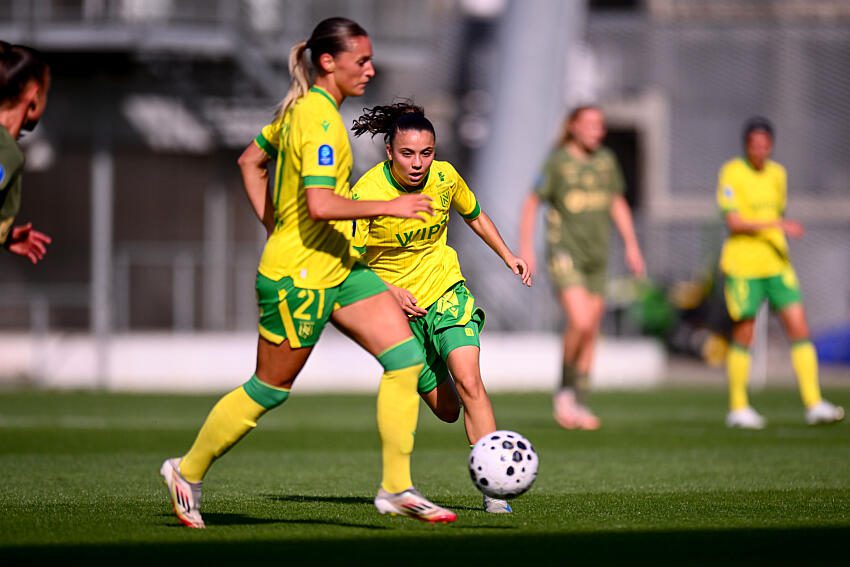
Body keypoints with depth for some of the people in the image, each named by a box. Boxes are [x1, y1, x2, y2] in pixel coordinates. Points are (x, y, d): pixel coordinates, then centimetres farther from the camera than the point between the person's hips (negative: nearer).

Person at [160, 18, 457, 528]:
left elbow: (250, 161, 21)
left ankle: (396, 489, 1)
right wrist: (389, 207, -25)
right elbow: (319, 204, -31)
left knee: (406, 357, -2)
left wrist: (275, 228, 18)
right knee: (269, 390, 4)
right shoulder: (320, 120, -21)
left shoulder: (302, 107, 10)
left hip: (339, 268, 10)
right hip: (298, 279, -10)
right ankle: (188, 472, 23)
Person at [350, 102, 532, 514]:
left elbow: (474, 215, 14)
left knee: (468, 381, -23)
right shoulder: (366, 194, -21)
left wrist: (507, 255, 6)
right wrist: (388, 291, -33)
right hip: (399, 306, -1)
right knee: (446, 409, 4)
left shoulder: (444, 177, -8)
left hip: (446, 291, 2)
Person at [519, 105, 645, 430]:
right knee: (580, 323, -21)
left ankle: (580, 404, 15)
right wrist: (525, 248, -7)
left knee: (591, 333, 6)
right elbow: (532, 203, -3)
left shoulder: (606, 160, 8)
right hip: (565, 254, -6)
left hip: (596, 256, 6)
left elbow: (618, 204, 19)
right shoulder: (558, 162, -8)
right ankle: (565, 391, -1)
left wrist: (631, 245, 14)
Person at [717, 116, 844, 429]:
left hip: (776, 264, 5)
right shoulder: (732, 173, -8)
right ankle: (738, 408, 15)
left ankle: (814, 404, -7)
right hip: (742, 265, -5)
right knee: (744, 335, 2)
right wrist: (776, 225, -26)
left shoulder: (777, 174, 10)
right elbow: (734, 223, -16)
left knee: (799, 327, -6)